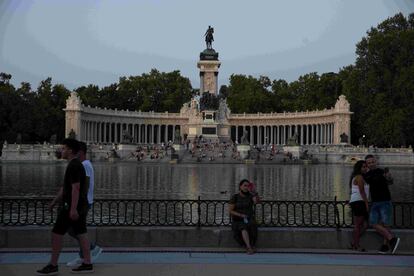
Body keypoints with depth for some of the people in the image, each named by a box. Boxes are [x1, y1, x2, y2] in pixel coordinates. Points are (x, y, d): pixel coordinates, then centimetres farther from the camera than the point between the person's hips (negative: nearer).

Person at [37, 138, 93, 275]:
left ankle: (53, 265, 7)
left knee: (56, 233, -1)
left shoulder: (74, 166, -18)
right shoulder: (76, 165, 16)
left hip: (72, 206, -10)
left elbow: (76, 188, -24)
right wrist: (54, 202, 25)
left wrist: (73, 209, -27)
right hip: (80, 206, 10)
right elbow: (65, 187, 22)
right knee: (81, 234, 8)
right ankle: (87, 264, 9)